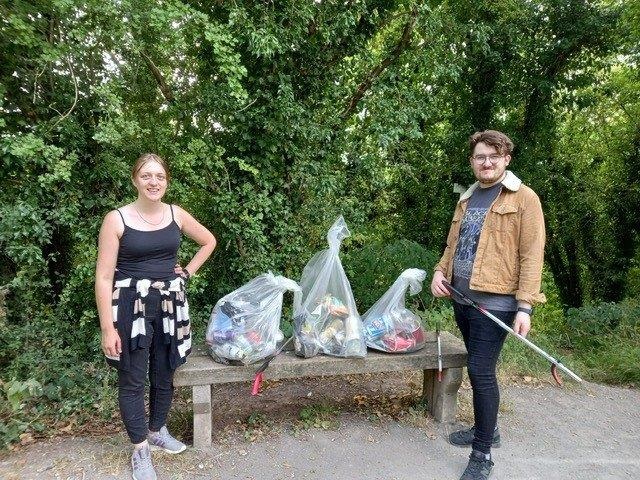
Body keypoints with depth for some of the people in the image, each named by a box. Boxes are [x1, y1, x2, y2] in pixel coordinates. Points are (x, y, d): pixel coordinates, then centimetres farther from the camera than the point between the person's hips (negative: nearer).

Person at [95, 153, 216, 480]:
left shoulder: (176, 215, 1)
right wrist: (107, 329, -13)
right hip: (131, 307, -3)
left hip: (169, 305, 4)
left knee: (164, 375, 14)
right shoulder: (117, 220, -9)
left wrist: (187, 272, 7)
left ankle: (157, 432, 37)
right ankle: (140, 451, 23)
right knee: (132, 380, 5)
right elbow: (103, 278, -10)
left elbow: (209, 241, 18)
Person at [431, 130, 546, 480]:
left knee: (481, 371, -6)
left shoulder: (524, 198, -5)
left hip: (494, 302, -7)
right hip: (461, 298, 7)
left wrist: (525, 306, -17)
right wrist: (440, 271, 2)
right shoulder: (466, 200, 16)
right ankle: (486, 428, 35)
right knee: (480, 368, 18)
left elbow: (532, 255, -10)